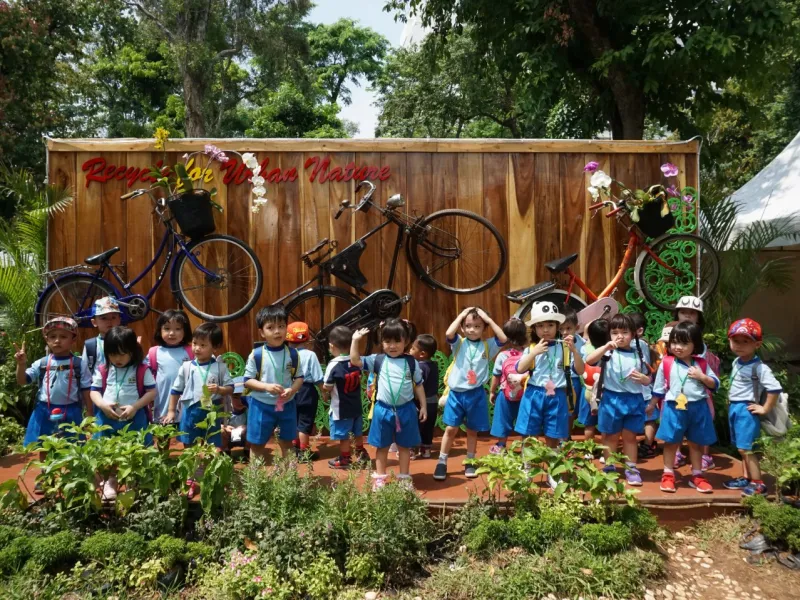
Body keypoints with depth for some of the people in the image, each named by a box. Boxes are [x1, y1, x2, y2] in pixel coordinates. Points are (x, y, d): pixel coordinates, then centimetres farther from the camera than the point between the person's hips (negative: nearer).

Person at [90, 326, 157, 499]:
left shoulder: (142, 370, -6)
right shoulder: (102, 370, 2)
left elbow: (152, 392, -7)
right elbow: (94, 391, 4)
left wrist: (135, 407, -18)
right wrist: (103, 405, -15)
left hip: (135, 419, -2)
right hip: (107, 419, 2)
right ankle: (110, 483, 32)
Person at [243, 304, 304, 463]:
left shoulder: (292, 354, -5)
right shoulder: (256, 355, -12)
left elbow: (299, 377, 2)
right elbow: (248, 381, -8)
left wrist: (292, 390, -18)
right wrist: (267, 386, -24)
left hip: (287, 405, 2)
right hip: (261, 406, -2)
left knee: (287, 443, 17)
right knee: (257, 444, 10)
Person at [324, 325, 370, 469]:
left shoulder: (333, 365, -22)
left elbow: (327, 387, -18)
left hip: (341, 408, -6)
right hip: (356, 405, 6)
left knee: (343, 436, 9)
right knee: (358, 433, 20)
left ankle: (344, 460, 21)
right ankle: (362, 456, 32)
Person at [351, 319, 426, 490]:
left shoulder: (411, 362, -1)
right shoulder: (377, 360, -3)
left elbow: (418, 385, 5)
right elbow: (355, 361, -10)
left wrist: (423, 406, 5)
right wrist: (355, 341, -16)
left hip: (406, 409, 0)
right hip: (383, 409, 0)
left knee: (404, 446, 13)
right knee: (382, 446, 12)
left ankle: (404, 477, 28)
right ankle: (379, 478, 26)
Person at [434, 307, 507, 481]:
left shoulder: (487, 346, 2)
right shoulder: (459, 343, -1)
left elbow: (503, 338, -14)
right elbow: (449, 333, -21)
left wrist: (488, 319, -11)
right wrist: (462, 315, -12)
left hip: (476, 394, 1)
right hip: (456, 393, -1)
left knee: (472, 430, 13)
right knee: (451, 428, 3)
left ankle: (470, 462, 28)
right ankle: (442, 462, 16)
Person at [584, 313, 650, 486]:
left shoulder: (637, 355, 5)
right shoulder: (609, 353, -5)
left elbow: (648, 380, 12)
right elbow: (589, 360, -22)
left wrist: (642, 378, -11)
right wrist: (606, 347, -26)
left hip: (634, 400, 2)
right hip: (612, 399, -2)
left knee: (630, 436, 12)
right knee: (611, 436, 10)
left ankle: (631, 469, 22)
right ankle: (609, 468, 21)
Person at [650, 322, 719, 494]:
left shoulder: (701, 364, 1)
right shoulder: (666, 364, -4)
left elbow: (715, 384, 4)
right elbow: (659, 388, 4)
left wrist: (702, 377, -13)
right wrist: (651, 406, 8)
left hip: (698, 408, 2)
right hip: (674, 408, -2)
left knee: (697, 443, 14)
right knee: (671, 442, 6)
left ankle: (697, 476, 27)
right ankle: (668, 475, 17)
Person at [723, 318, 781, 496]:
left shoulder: (759, 367, -19)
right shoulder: (736, 362, 7)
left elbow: (775, 388, -27)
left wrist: (765, 409, -18)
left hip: (746, 410, -8)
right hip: (734, 409, 8)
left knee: (746, 448, -5)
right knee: (742, 448, 16)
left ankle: (758, 484, 6)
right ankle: (746, 479, 27)